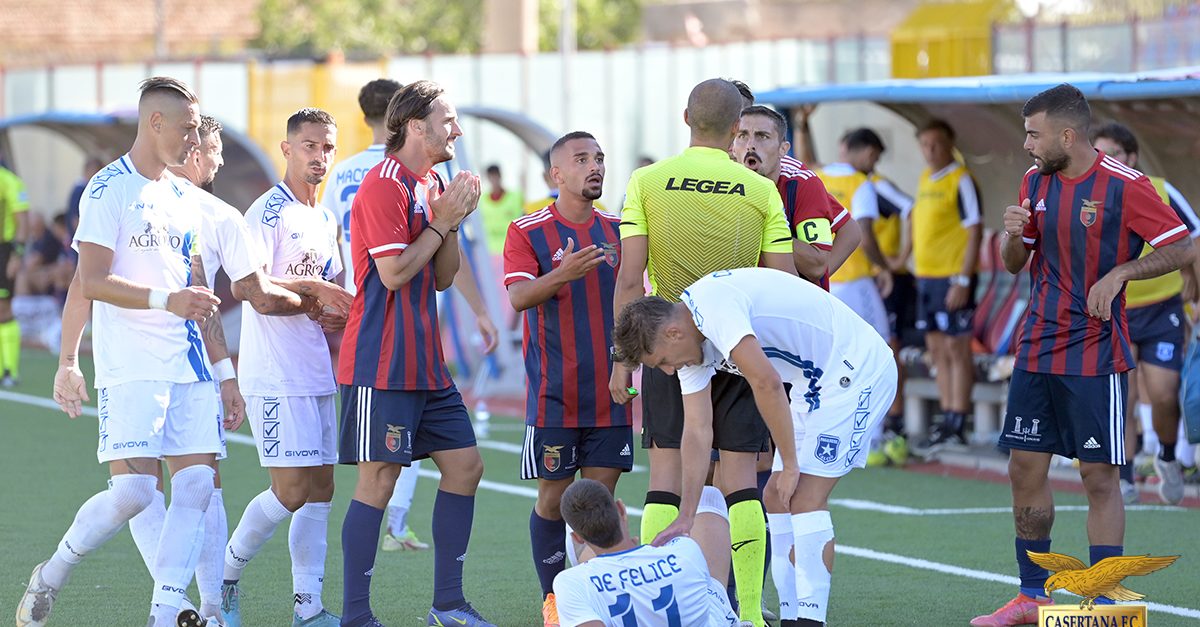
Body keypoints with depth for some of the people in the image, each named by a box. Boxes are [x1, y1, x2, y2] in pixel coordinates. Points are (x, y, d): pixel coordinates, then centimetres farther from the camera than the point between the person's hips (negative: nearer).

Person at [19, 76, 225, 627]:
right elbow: (93, 282, -14)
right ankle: (48, 578, 6)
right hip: (131, 368, -7)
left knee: (197, 483, -4)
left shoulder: (181, 199, 18)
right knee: (133, 489, -15)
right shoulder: (109, 189, -6)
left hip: (187, 365, 7)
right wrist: (166, 299, -26)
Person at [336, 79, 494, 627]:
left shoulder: (432, 185, 16)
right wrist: (441, 223, -10)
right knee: (378, 478, -8)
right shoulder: (384, 186, -12)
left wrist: (452, 222, 4)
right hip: (382, 364, -9)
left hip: (426, 364, 9)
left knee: (465, 465, 8)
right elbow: (393, 272, -19)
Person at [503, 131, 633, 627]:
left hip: (610, 390, 3)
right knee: (554, 496, 0)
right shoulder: (528, 231, -2)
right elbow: (519, 296, -15)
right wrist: (562, 274, -32)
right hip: (553, 393, -3)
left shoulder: (617, 230, 10)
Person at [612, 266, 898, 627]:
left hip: (858, 369, -10)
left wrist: (790, 465, -23)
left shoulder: (713, 304, -24)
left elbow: (766, 383, -32)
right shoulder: (691, 339, 6)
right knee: (778, 498, 8)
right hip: (817, 382, 10)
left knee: (804, 495, -15)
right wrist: (685, 519, 4)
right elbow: (697, 430, 7)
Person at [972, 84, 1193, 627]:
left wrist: (1119, 273, -20)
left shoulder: (1125, 186, -11)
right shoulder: (1036, 181, 8)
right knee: (1025, 468, 7)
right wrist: (1013, 234, -7)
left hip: (1096, 353, -6)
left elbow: (1181, 249, -9)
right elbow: (1015, 263, 15)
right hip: (1036, 351, 6)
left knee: (1099, 477, -4)